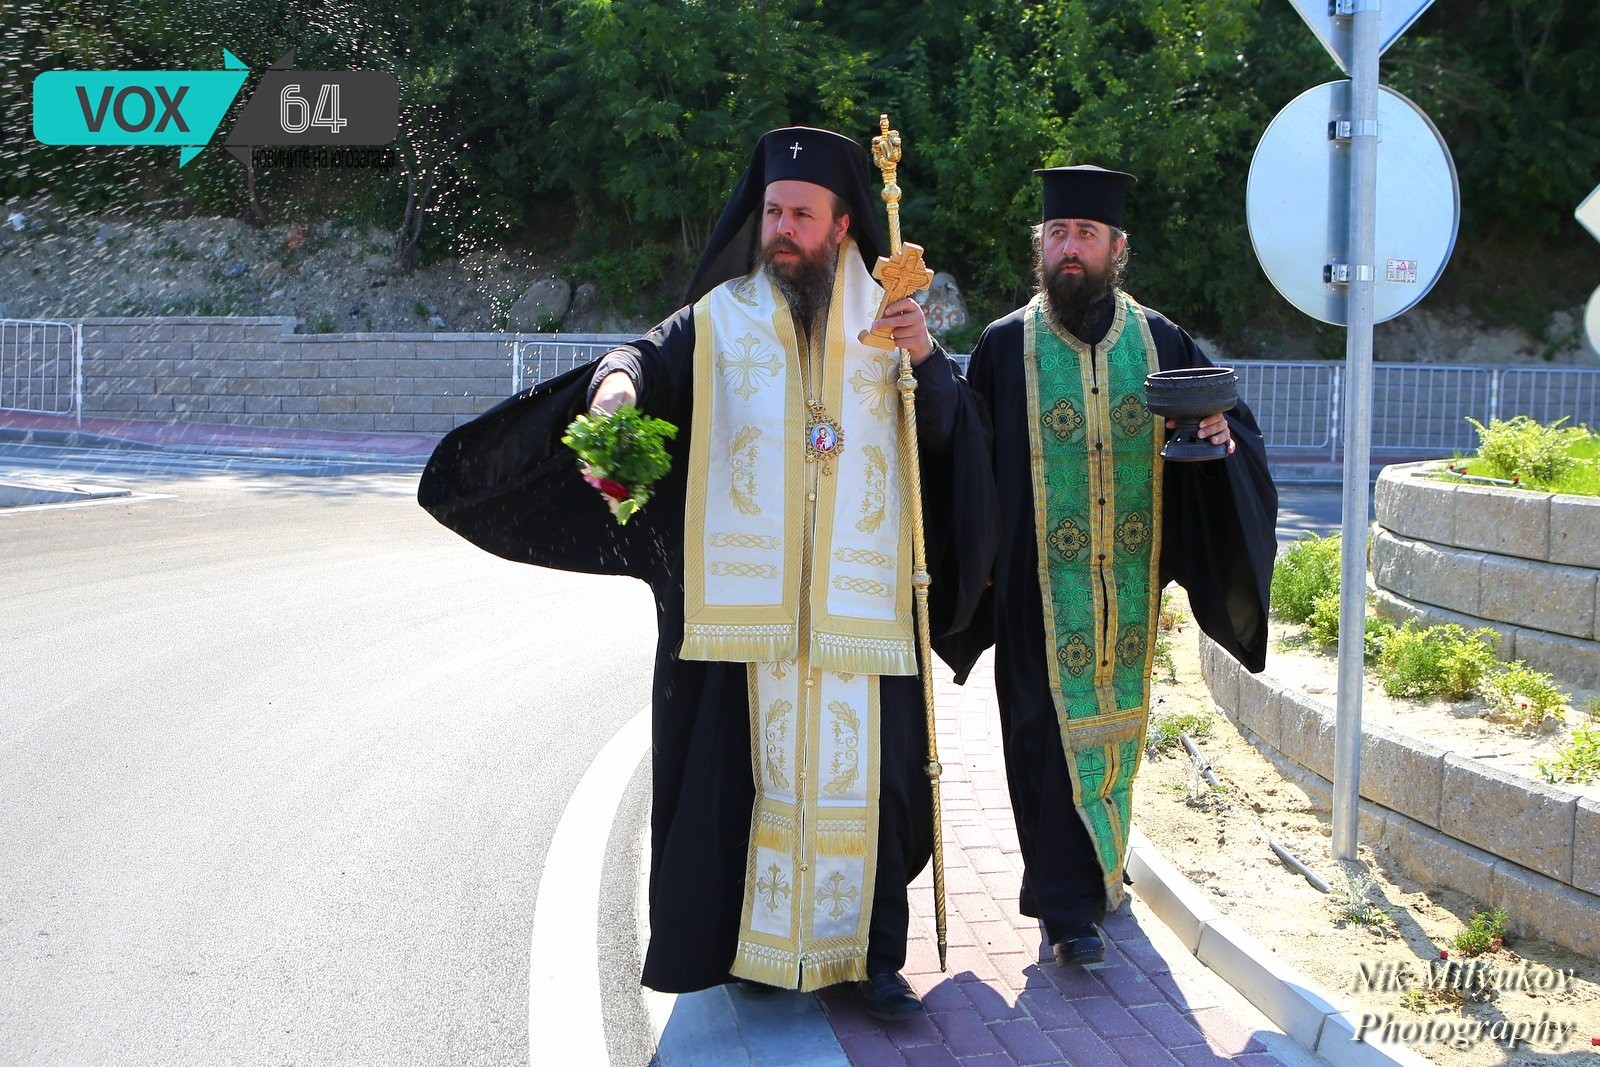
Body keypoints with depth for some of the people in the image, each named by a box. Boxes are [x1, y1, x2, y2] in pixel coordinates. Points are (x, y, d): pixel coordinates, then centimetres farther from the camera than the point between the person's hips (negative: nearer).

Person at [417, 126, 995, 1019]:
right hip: (745, 600, -1)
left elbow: (954, 433, 5)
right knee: (749, 762, 0)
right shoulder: (719, 319, 9)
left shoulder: (887, 320, 13)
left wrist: (928, 359, -13)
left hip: (860, 602, 1)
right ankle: (755, 943, 13)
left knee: (865, 769, 1)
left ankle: (874, 952, 12)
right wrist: (619, 379, -32)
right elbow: (653, 359, -9)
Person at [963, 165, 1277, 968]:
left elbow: (1235, 424, 7)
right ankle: (1069, 907, 1)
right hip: (1040, 583, -3)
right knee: (1053, 730, -4)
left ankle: (1098, 866, 35)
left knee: (1116, 717, 14)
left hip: (1128, 578, 3)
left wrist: (1226, 437, -16)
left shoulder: (1158, 343, 5)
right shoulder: (1006, 346, -1)